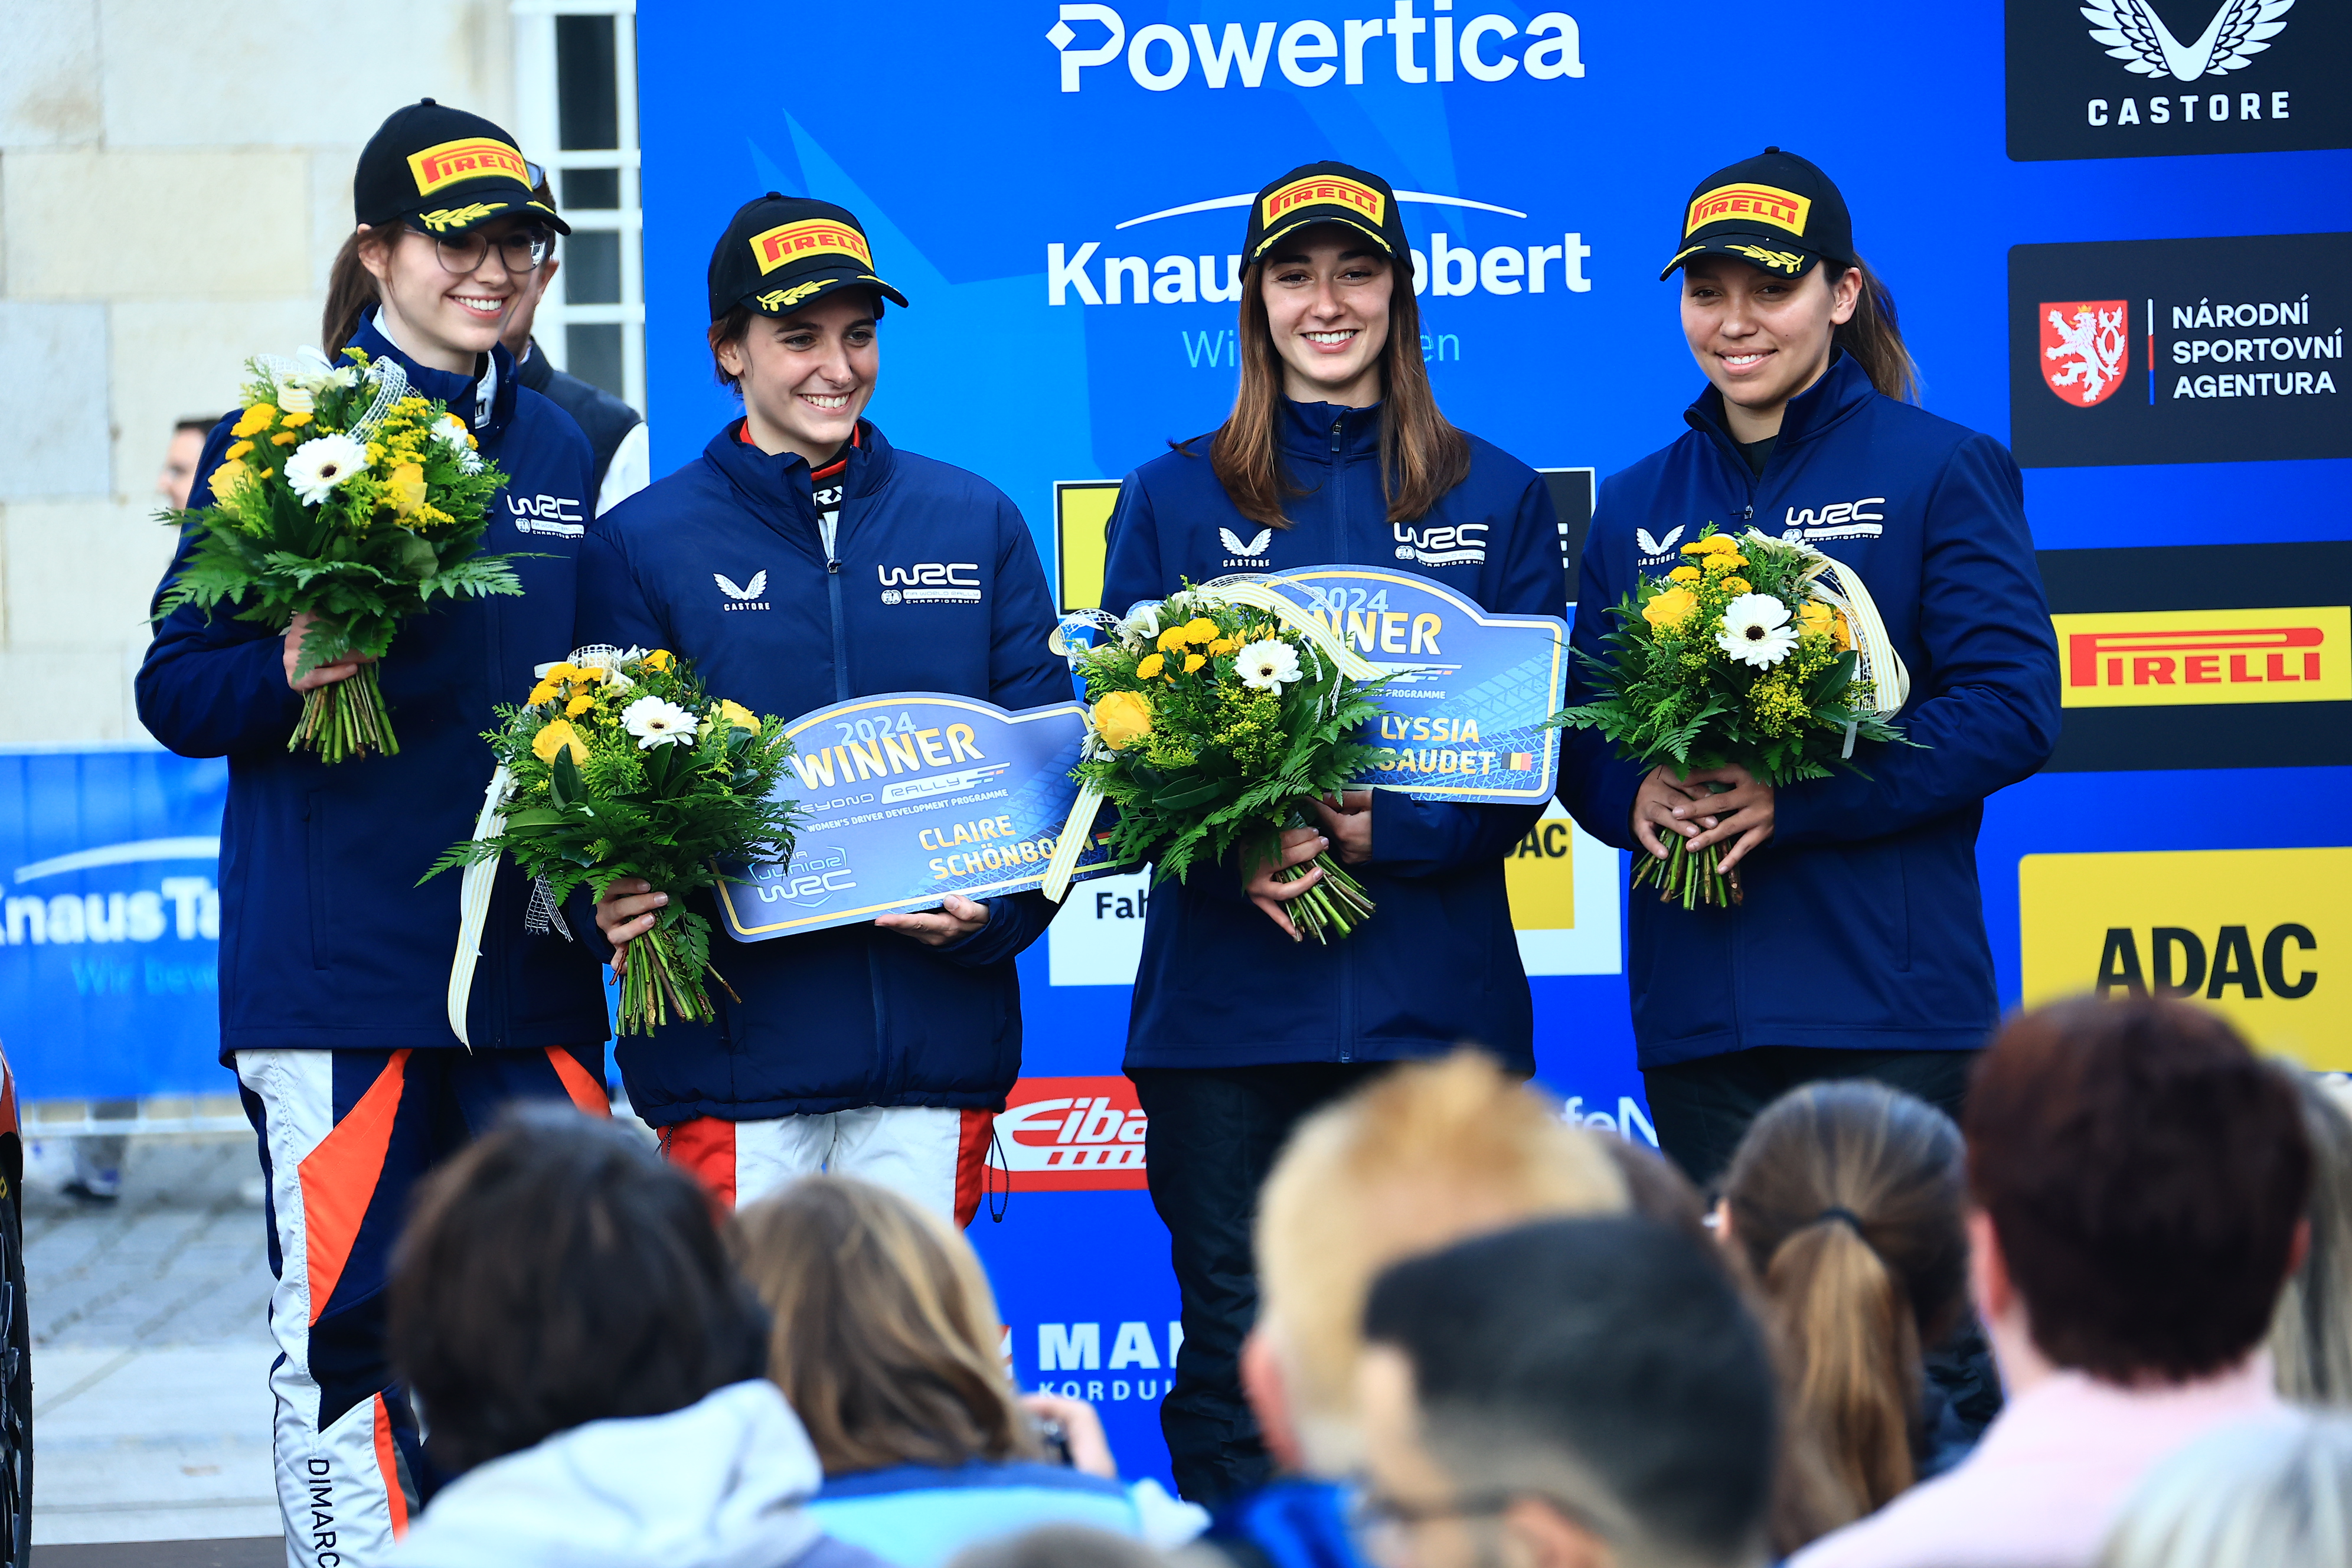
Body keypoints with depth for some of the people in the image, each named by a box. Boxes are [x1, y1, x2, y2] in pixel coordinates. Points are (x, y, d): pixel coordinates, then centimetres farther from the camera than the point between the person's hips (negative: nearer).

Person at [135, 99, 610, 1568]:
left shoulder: (558, 447, 14)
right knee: (348, 1324, -5)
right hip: (337, 957, -4)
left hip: (528, 945, 4)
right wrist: (287, 671, -20)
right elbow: (175, 688, 0)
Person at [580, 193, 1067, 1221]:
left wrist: (992, 911, -9)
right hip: (737, 1043, -2)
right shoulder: (640, 543, 5)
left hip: (936, 1046, 2)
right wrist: (617, 901, -19)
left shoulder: (977, 526, 11)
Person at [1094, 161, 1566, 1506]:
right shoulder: (1173, 501, 11)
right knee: (1234, 1351, 0)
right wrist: (1235, 851, -15)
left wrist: (1386, 830, -14)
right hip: (1227, 989, 0)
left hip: (1435, 990, 0)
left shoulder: (1497, 500, 11)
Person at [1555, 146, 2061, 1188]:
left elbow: (2013, 711, -8)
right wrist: (1634, 796, -9)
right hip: (1695, 1015, 4)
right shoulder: (1638, 505, 15)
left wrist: (1793, 799, -17)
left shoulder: (1942, 470, 1)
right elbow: (1582, 738, 16)